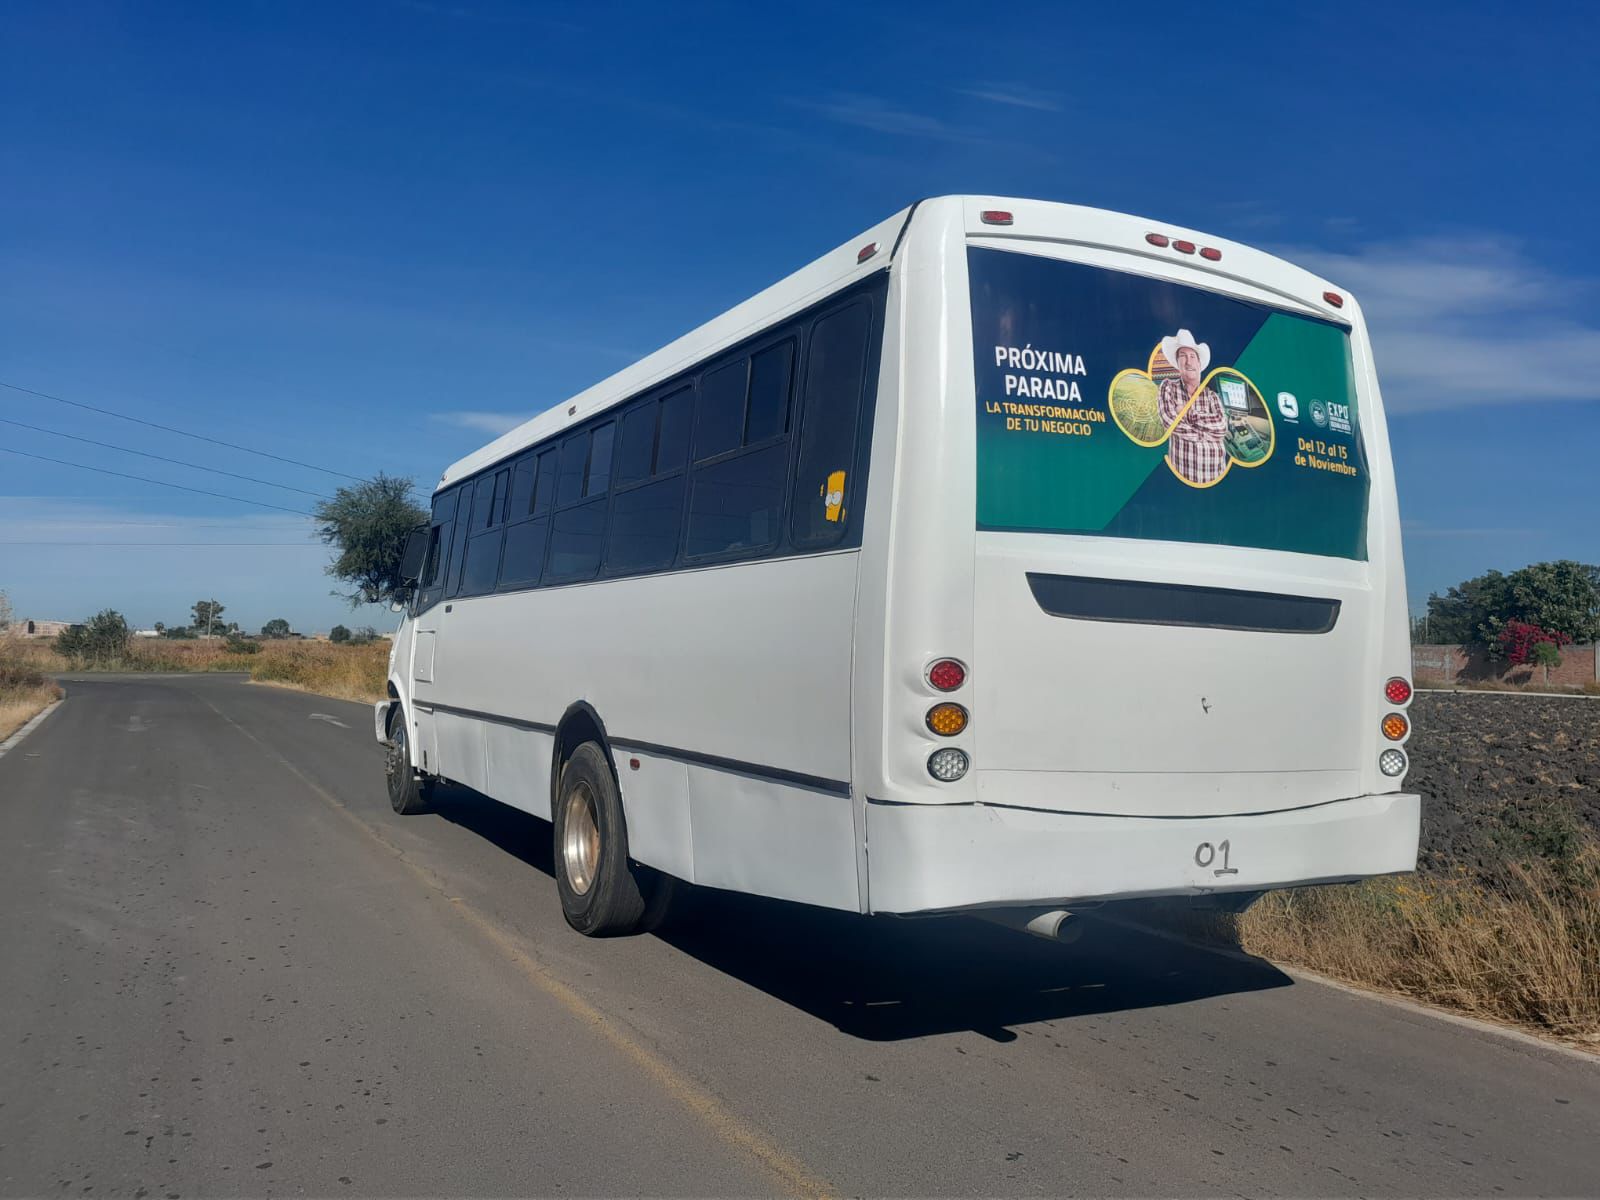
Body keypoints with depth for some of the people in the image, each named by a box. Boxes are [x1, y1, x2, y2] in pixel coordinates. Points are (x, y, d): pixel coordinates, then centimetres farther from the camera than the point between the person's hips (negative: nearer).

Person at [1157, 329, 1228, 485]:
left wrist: (1188, 413, -11)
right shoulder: (1169, 387, 4)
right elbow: (1169, 421, -11)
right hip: (1183, 473, -2)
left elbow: (1222, 426, -7)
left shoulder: (1212, 396, 10)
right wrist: (1210, 433, -8)